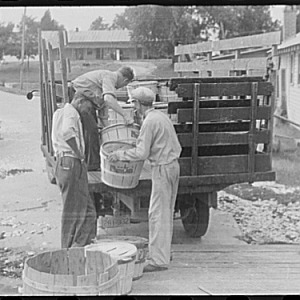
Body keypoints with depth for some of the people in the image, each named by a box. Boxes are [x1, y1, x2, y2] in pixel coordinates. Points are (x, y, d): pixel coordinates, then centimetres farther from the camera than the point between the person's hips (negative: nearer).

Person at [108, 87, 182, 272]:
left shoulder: (149, 121, -16)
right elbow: (176, 147, 16)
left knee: (158, 214, -7)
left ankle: (159, 260, -6)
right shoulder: (162, 116, 13)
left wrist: (120, 155, -8)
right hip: (173, 165, 10)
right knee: (167, 212, 16)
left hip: (162, 168, -10)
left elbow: (142, 153, -20)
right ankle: (165, 251, 25)